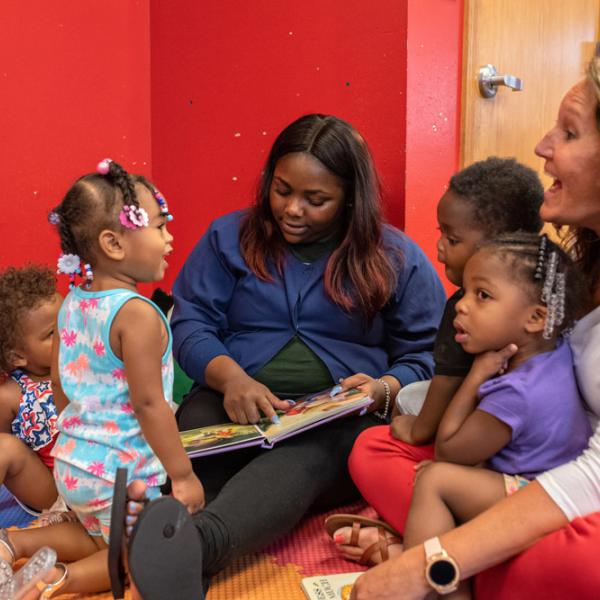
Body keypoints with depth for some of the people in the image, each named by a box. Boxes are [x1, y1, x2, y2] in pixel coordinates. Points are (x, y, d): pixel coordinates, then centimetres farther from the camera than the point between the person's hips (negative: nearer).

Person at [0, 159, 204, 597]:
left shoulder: (71, 304, 1)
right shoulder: (137, 313, -24)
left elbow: (60, 385, 10)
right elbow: (148, 403, -24)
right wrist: (183, 474, -16)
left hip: (72, 461, 8)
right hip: (122, 472, -7)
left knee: (99, 538, 28)